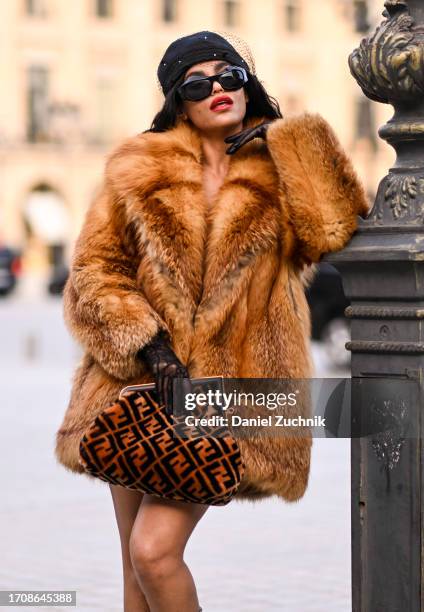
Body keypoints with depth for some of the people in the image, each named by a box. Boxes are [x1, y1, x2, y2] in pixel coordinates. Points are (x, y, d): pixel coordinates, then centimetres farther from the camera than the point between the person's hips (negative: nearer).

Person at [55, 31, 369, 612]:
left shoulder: (282, 177, 4)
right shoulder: (139, 170, 6)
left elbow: (333, 230, -16)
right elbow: (94, 273, 3)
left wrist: (283, 138, -9)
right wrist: (148, 345, -11)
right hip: (138, 385, 3)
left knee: (155, 552, -16)